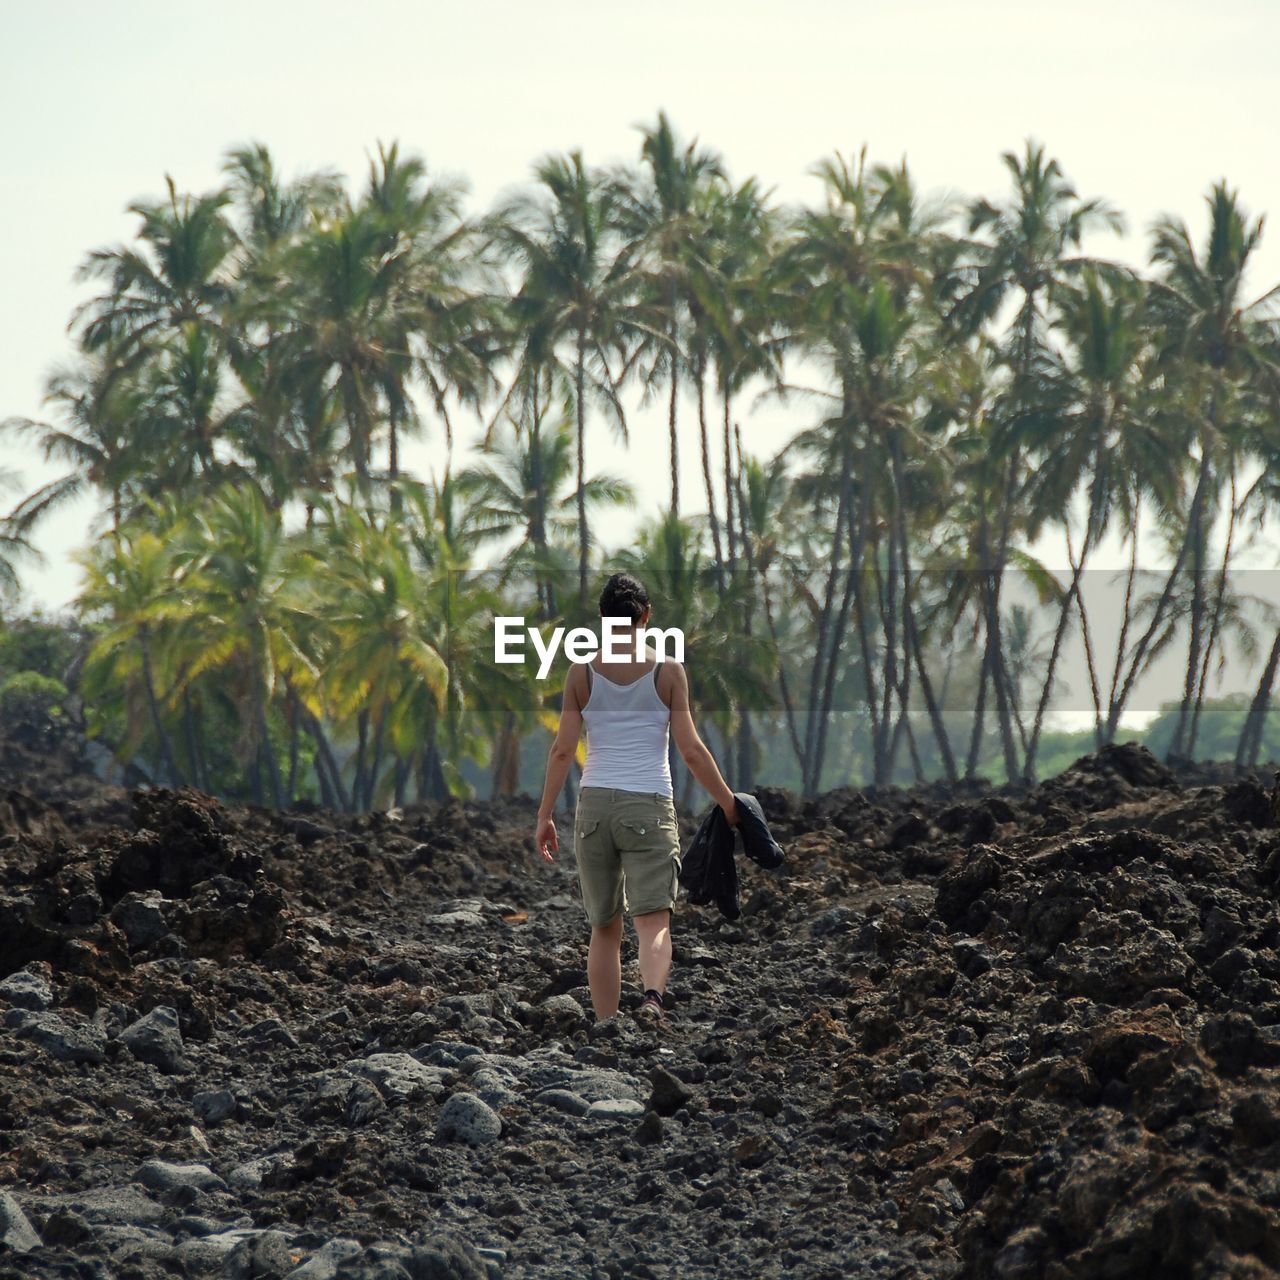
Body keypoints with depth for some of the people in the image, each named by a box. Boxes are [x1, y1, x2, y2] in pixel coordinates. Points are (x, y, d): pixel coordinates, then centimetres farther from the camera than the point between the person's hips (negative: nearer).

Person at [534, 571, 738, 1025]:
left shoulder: (582, 673, 3)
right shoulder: (668, 672, 0)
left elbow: (562, 750, 1)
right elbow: (692, 750, -2)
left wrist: (545, 815, 8)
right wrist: (729, 803, 9)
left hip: (594, 804, 2)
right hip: (649, 804, -2)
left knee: (604, 928, 13)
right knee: (653, 919, -9)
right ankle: (653, 995, -37)